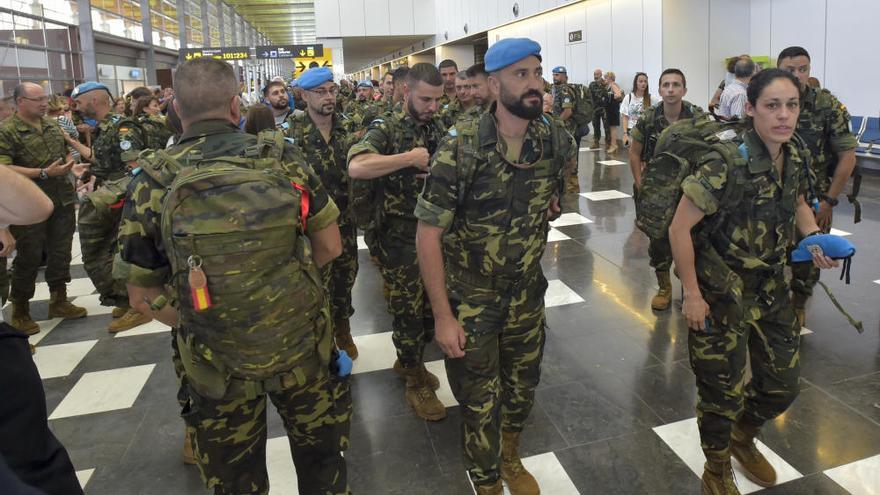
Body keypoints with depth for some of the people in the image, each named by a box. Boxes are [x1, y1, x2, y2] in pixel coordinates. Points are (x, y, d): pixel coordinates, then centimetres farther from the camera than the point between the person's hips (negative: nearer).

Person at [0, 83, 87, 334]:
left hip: (62, 202, 6)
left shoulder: (52, 125, 12)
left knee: (60, 252, 13)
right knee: (28, 259, 3)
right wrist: (44, 173, -21)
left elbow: (66, 152, 25)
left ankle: (59, 301, 28)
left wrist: (69, 163, 3)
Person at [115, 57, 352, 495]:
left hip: (217, 363, 0)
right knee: (320, 458, 24)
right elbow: (330, 247, -1)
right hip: (301, 346, 0)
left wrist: (198, 326, 6)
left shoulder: (152, 182, -10)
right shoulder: (284, 159, -9)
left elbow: (143, 295, -6)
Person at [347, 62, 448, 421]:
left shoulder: (439, 128, 8)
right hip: (400, 237, -6)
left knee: (431, 304, 17)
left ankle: (409, 361, 41)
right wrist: (409, 158, -26)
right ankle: (416, 384, 23)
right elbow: (356, 167, -30)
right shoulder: (386, 129, -10)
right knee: (407, 310, 5)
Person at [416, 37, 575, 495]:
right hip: (470, 298, -4)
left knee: (523, 387, 20)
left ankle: (510, 458, 50)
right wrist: (443, 316, -19)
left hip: (527, 294, 4)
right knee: (479, 401, 10)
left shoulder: (555, 139, -7)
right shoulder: (460, 148, -21)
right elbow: (428, 234, -19)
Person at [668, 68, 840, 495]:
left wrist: (817, 239, -1)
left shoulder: (796, 157, -2)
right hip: (721, 294, -6)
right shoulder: (725, 166, -24)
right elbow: (680, 229, -21)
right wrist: (692, 295, -19)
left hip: (771, 288, 7)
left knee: (783, 386, 18)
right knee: (724, 392, 7)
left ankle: (743, 439, 50)